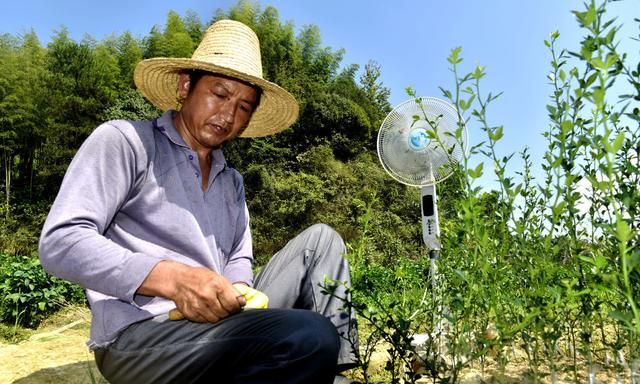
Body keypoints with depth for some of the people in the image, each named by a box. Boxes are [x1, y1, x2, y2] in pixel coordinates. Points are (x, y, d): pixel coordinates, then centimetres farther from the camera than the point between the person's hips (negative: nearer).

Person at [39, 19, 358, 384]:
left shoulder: (232, 181, 19)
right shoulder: (124, 141, -3)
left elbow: (239, 258, 16)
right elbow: (60, 243, -12)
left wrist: (238, 291, -9)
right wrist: (172, 279, -25)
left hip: (221, 322, 8)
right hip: (140, 334, -7)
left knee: (320, 239, 5)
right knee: (310, 338, -31)